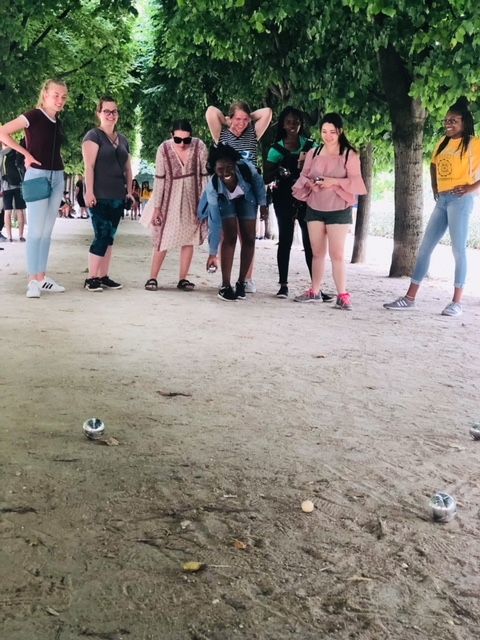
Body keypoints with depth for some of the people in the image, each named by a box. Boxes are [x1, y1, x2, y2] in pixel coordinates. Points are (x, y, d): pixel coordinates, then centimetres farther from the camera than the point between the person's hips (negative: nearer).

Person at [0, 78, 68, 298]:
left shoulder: (57, 122, 12)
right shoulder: (33, 116, -9)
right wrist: (26, 154, -13)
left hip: (57, 177, 7)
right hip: (37, 175, -7)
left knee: (47, 231, 9)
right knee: (36, 231, -7)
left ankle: (42, 277, 14)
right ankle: (33, 280, -4)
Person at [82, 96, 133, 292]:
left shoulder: (123, 140, 18)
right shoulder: (94, 135, -3)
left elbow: (128, 168, 22)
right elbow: (89, 166, -11)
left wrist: (129, 190, 14)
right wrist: (89, 191, -19)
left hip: (117, 197, 7)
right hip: (100, 196, -7)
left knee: (109, 237, 8)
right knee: (101, 236, -11)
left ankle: (104, 276, 13)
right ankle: (91, 278, -4)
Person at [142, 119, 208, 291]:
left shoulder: (199, 147, -15)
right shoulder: (164, 149, -16)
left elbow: (204, 176, -7)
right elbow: (159, 179, -10)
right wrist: (156, 207, -10)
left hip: (192, 200, 1)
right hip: (170, 200, -1)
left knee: (188, 238, 8)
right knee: (162, 239, 1)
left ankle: (183, 279, 17)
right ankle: (152, 278, 10)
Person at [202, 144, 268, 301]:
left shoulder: (247, 169, -38)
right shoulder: (212, 187, -37)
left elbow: (259, 182, -12)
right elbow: (214, 222, -34)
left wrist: (263, 203, -6)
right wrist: (212, 253, -34)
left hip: (246, 198, 2)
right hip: (225, 201, -2)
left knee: (249, 239, -2)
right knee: (230, 237, -16)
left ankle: (241, 282, 11)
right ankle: (225, 286, -11)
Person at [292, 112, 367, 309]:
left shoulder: (350, 154, -2)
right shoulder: (313, 153, 9)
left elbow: (355, 182, -7)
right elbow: (303, 176, 11)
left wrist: (334, 182, -22)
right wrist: (309, 183, -12)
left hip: (339, 210, -4)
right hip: (314, 208, 4)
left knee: (337, 254, -8)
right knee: (317, 253, 10)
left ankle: (342, 295, -4)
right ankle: (314, 291, 17)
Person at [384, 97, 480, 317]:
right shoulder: (443, 142, 16)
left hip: (460, 199, -7)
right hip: (442, 200, 7)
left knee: (458, 249, -6)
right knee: (425, 247, 4)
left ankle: (457, 302, -1)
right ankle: (410, 298, 8)